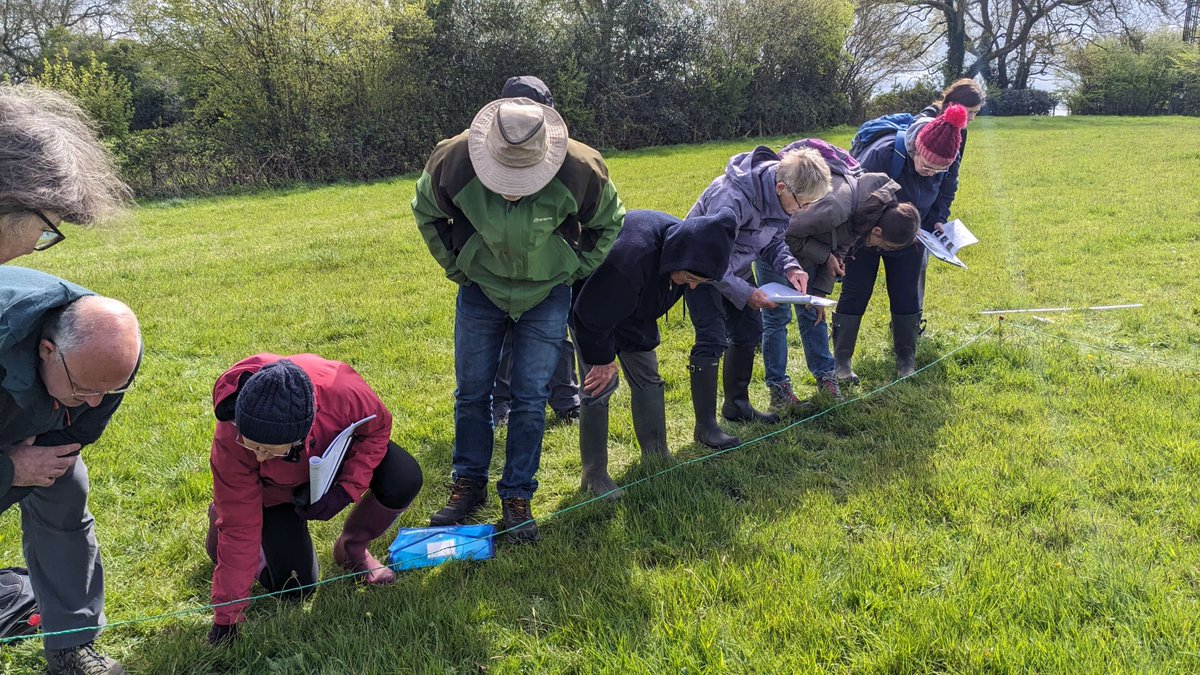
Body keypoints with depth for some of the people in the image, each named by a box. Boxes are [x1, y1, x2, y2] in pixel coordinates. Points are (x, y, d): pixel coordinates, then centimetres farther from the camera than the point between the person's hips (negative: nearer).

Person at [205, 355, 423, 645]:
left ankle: (351, 549, 4)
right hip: (276, 489, -1)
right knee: (294, 588, -9)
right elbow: (239, 526, -26)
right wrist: (226, 617, -20)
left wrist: (346, 490, -30)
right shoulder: (230, 439, -38)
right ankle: (220, 516, 19)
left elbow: (378, 427, -17)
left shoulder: (341, 390, -42)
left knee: (404, 480, -28)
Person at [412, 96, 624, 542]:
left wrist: (575, 270, -2)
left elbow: (609, 222, -2)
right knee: (471, 392, 8)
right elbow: (426, 213, 0)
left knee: (530, 398, 0)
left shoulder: (579, 170, -26)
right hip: (480, 289, 1)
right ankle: (468, 485, 25)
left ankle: (517, 496, 13)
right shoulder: (453, 162, -24)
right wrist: (455, 266, 1)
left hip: (547, 294, -1)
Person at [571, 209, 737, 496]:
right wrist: (602, 359, -19)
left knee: (647, 377, 7)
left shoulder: (683, 241, -18)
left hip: (632, 305, 7)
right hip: (589, 303, -7)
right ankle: (593, 475, -2)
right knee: (601, 383, -12)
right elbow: (593, 316, -31)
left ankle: (657, 458, 19)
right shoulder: (630, 257, -44)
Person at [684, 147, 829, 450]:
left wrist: (789, 267, -18)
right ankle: (705, 426, -7)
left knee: (749, 331, 10)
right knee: (712, 337, -14)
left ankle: (736, 405, 29)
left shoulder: (780, 197, -14)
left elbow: (773, 241, 2)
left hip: (735, 266, 8)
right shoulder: (731, 199, -38)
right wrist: (744, 294, -30)